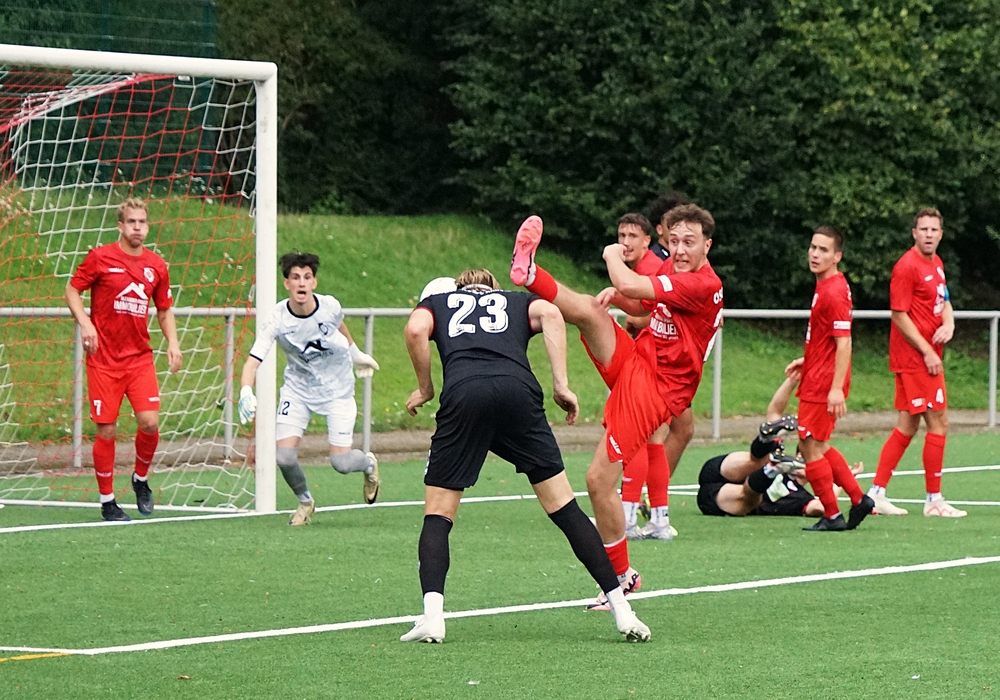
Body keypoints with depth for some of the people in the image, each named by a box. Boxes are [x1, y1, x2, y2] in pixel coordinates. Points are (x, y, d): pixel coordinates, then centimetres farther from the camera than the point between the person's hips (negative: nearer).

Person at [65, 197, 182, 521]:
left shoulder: (156, 265, 7)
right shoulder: (100, 257, -4)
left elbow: (165, 309, 17)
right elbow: (72, 290, 2)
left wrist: (172, 342, 2)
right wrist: (85, 322, -15)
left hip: (140, 357, 3)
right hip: (104, 359, -3)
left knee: (150, 422, -11)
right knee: (107, 431, -3)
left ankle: (141, 479, 17)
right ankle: (107, 501, 10)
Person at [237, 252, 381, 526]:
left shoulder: (330, 306, -20)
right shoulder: (277, 319, -24)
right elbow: (253, 361, -29)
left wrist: (355, 353, 24)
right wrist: (246, 392, -48)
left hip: (338, 388, 0)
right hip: (298, 388, 1)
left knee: (341, 462, -9)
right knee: (284, 457, -14)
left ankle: (369, 464, 30)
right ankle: (305, 501, 19)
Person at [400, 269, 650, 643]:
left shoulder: (436, 300, 31)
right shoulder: (519, 302, 33)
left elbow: (415, 329, 7)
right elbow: (550, 313, 10)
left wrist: (425, 388, 18)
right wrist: (561, 385, 6)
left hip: (462, 395, -1)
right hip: (519, 391, 1)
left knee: (438, 514, 10)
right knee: (564, 506, 8)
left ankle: (432, 615, -10)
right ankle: (621, 608, 6)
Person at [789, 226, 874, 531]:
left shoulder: (833, 293, -18)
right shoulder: (825, 286, 12)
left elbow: (844, 343, -23)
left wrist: (836, 388, -26)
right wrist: (807, 361, 21)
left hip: (823, 384, -10)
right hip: (816, 378, 10)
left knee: (810, 447, -3)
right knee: (817, 447, 18)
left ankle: (832, 516, 6)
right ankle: (859, 499, 23)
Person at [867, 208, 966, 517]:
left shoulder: (936, 263, 14)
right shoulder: (907, 267, -14)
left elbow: (944, 301, 23)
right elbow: (900, 315, -16)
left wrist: (948, 324, 0)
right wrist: (927, 352, -17)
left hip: (929, 357, 9)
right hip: (915, 359, -9)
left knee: (908, 426, 10)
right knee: (939, 423, -6)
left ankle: (876, 493, 13)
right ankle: (934, 500, 1)